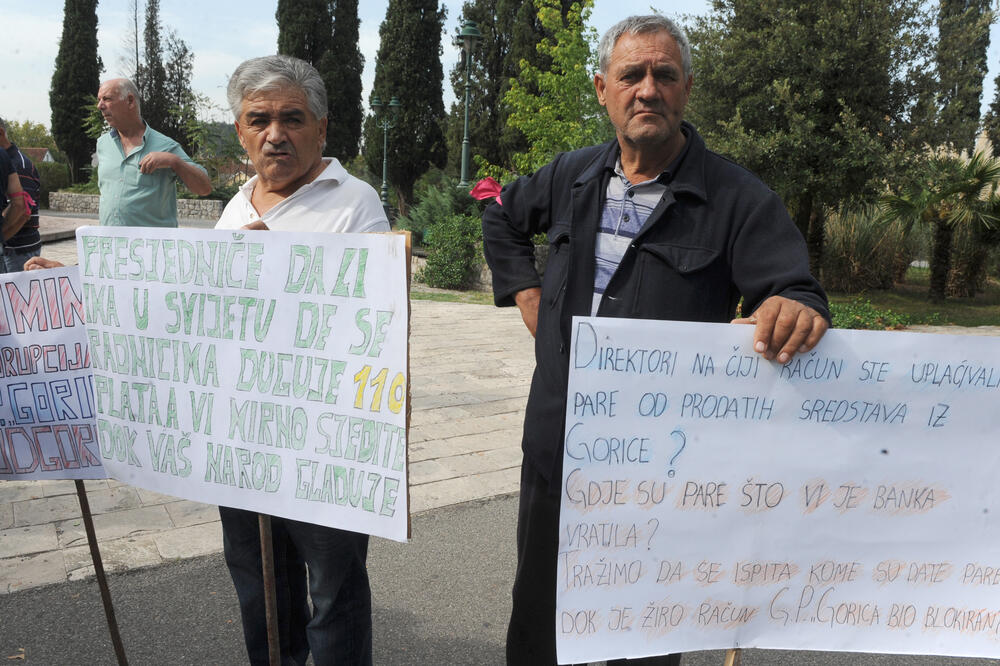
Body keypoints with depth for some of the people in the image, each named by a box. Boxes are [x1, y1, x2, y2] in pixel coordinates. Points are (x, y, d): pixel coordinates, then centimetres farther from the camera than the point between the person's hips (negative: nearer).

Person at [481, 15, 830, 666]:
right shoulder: (573, 177, 7)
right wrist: (527, 296, 13)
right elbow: (503, 219, 25)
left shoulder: (738, 198, -9)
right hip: (555, 444, 5)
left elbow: (797, 295, -14)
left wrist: (795, 311, -38)